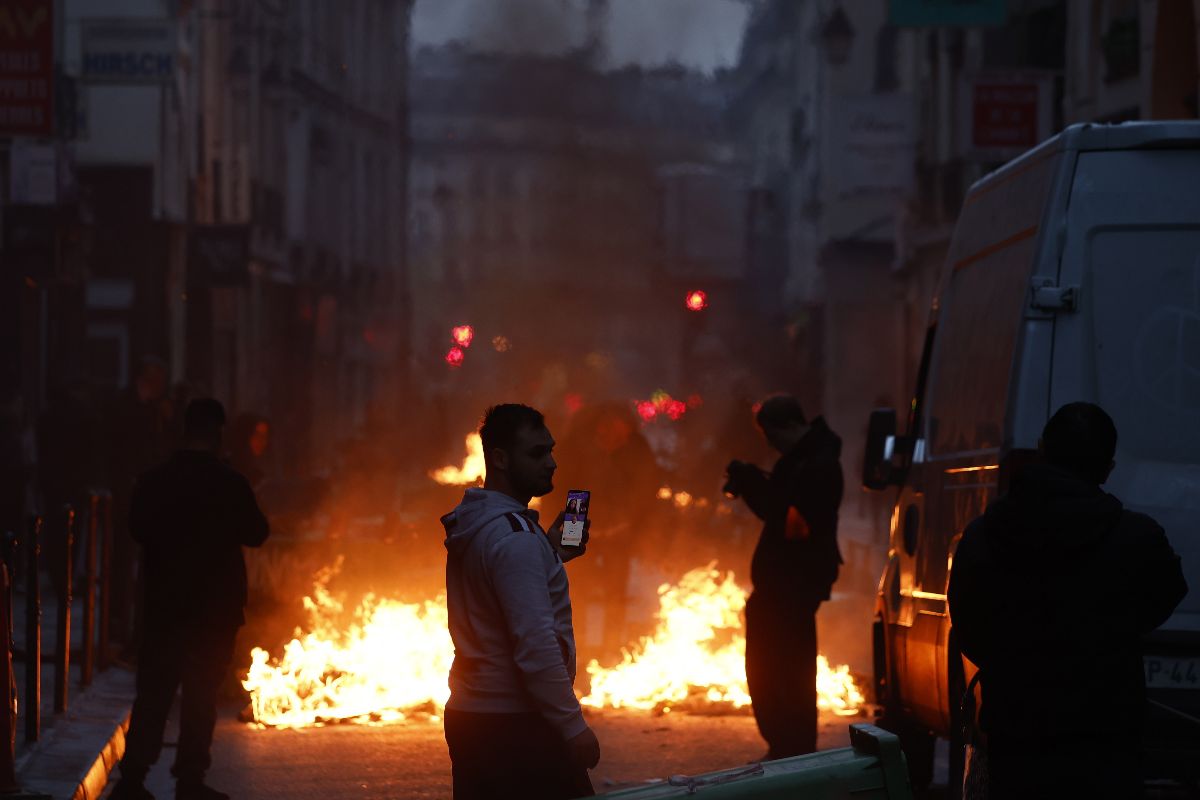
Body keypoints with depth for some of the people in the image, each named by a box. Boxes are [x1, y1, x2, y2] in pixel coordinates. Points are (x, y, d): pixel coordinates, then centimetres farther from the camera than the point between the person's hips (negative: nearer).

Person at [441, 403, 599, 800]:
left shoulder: (470, 527, 12)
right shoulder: (514, 535, -17)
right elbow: (535, 643, -23)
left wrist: (551, 553, 17)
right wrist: (574, 727, -19)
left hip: (468, 718, 10)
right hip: (515, 723, -10)